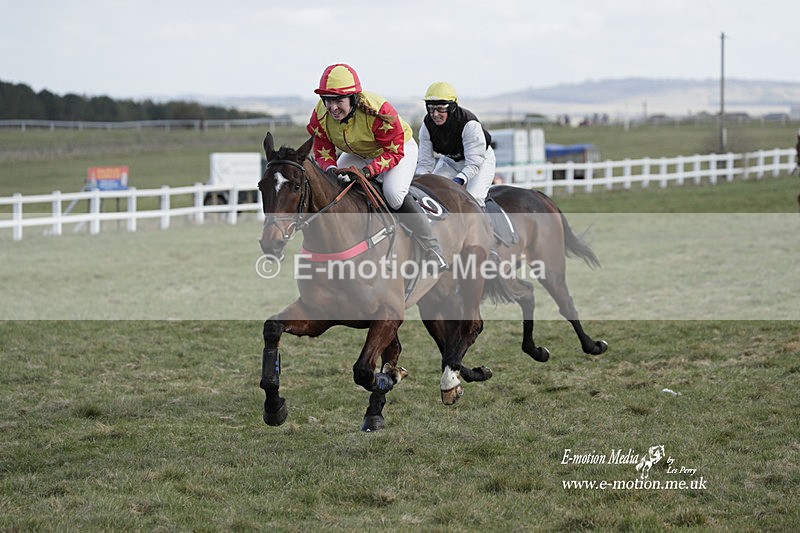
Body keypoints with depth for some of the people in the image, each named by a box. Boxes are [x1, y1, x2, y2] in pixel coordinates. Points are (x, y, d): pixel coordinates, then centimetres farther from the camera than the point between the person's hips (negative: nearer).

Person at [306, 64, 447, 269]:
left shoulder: (377, 111, -38)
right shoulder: (320, 116, -23)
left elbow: (394, 152, -30)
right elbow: (323, 152, -13)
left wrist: (368, 171, -44)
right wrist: (330, 169, -37)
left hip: (400, 148, -6)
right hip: (357, 153, 6)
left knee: (394, 193, -30)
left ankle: (433, 251, -21)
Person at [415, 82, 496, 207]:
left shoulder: (470, 124, -35)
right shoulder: (427, 126, -19)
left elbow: (474, 163, -36)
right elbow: (425, 162, -15)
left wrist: (459, 180, -53)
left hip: (480, 159, -5)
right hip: (449, 161, 5)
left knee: (473, 199, -26)